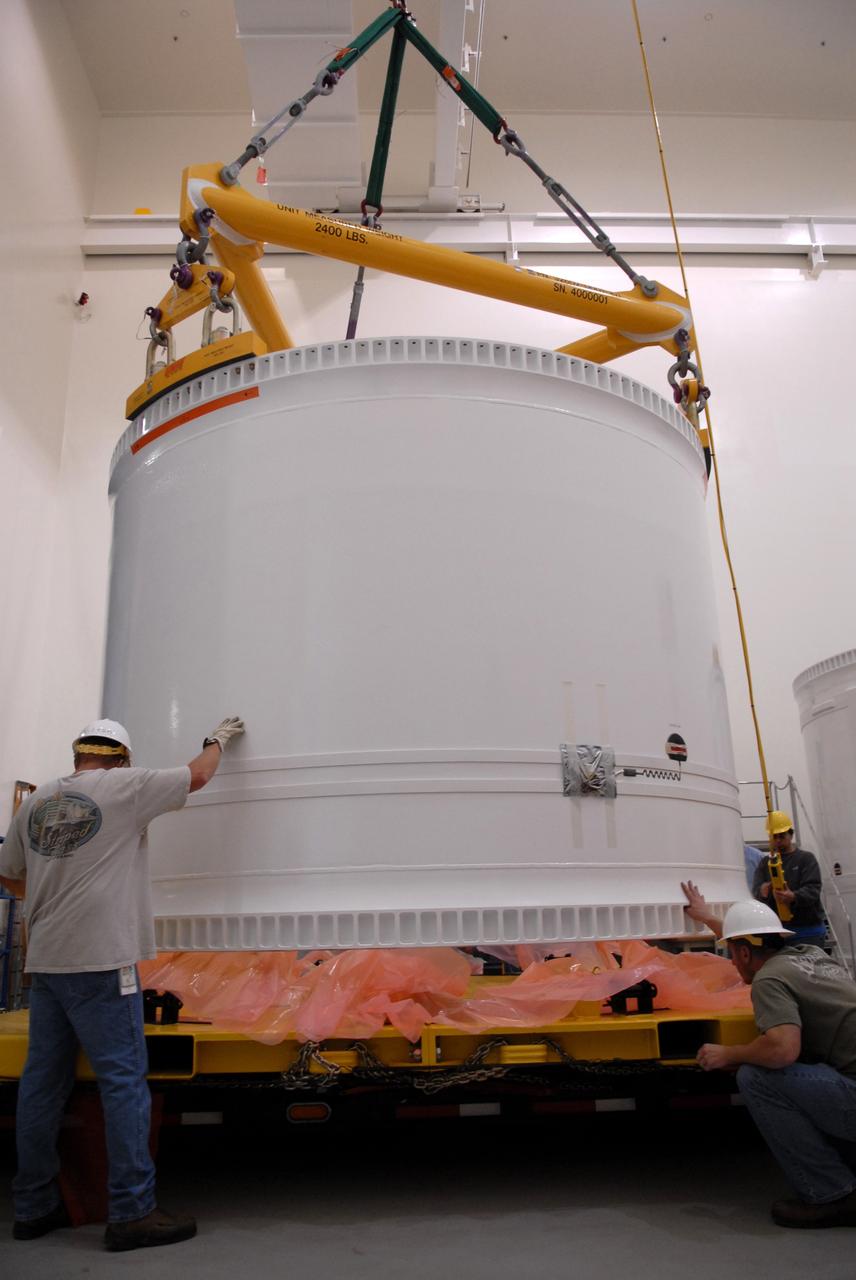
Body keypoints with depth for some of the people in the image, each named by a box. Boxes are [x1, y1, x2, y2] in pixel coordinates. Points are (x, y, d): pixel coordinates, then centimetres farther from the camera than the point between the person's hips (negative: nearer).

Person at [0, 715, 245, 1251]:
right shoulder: (124, 786, -8)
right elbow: (197, 775, 2)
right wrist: (219, 739, 20)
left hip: (45, 961, 7)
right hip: (101, 962, -7)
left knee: (43, 1081, 15)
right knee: (124, 1079, 0)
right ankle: (132, 1211, 6)